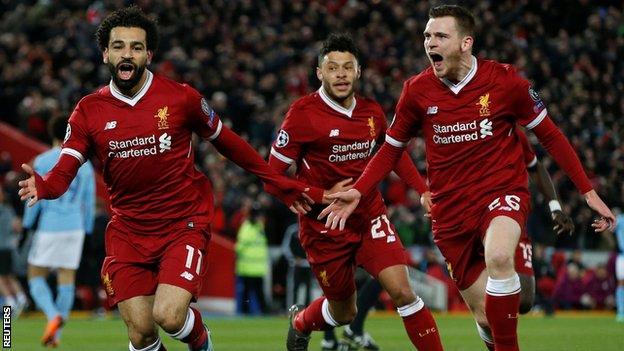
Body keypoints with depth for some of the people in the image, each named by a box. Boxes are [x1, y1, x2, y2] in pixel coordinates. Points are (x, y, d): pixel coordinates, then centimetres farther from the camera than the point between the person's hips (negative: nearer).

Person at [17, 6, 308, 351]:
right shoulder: (89, 111, -2)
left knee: (168, 317, -20)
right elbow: (64, 172, -9)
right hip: (128, 231, 2)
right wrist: (43, 186, -33)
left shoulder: (181, 98, -7)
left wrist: (277, 181, 8)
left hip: (183, 225, -2)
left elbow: (227, 142, 7)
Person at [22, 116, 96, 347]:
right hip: (75, 228, 3)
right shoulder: (85, 164, 8)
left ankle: (53, 315, -20)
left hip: (49, 226, -3)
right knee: (67, 278, 5)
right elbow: (89, 201, 11)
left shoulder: (43, 161, -4)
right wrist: (87, 231, 18)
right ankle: (56, 334, 4)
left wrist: (27, 227, 2)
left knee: (36, 276, 5)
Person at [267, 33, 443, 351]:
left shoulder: (372, 112, 0)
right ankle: (299, 322, 45)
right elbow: (274, 176, -13)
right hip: (325, 227, -3)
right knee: (344, 313, 11)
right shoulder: (303, 113, -16)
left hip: (370, 217, 3)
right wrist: (325, 196, -20)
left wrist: (423, 190, 6)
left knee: (402, 292, -15)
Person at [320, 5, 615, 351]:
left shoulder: (504, 80, -9)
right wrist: (357, 191, -3)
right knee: (485, 318, 1)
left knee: (498, 257, -36)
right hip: (451, 211, 3)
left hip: (503, 191, -3)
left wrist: (589, 192, -1)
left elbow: (550, 137, 2)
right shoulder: (417, 91, -3)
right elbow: (392, 148, 12)